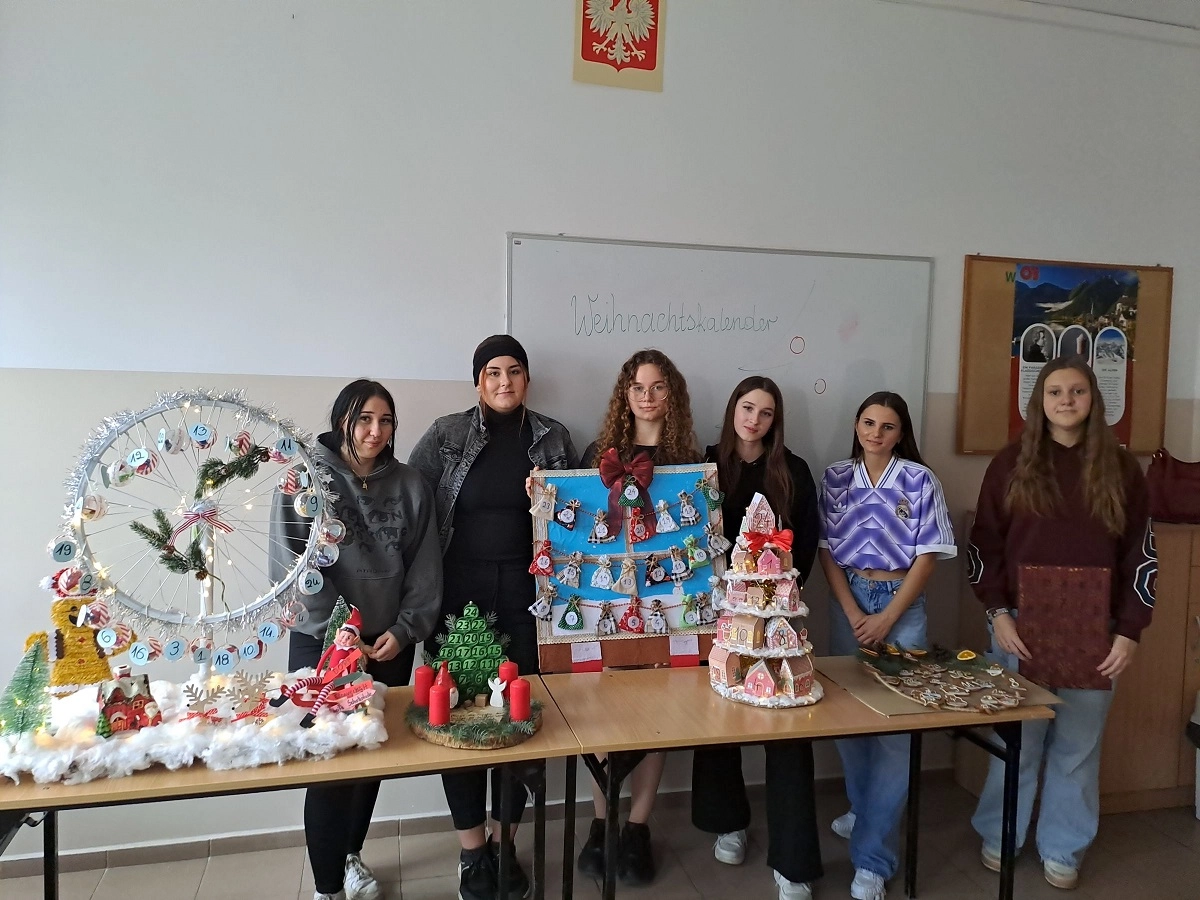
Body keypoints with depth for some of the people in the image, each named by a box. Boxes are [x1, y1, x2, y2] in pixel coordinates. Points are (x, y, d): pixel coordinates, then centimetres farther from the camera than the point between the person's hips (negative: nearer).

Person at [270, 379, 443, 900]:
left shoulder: (410, 487, 4)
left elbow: (425, 570, 4)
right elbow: (290, 562, -12)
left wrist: (404, 630, -6)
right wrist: (338, 628, -16)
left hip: (391, 645, 3)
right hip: (322, 644, -3)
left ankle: (351, 855, 36)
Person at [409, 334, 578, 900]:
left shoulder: (553, 438, 7)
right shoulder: (447, 434, 1)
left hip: (527, 594, 1)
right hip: (460, 594, -1)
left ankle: (504, 843, 25)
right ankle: (471, 849, 21)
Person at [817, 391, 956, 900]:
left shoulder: (919, 480, -4)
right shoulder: (835, 477, 2)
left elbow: (927, 556, -5)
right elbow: (826, 549, 1)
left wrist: (888, 618, -10)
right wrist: (853, 613, -8)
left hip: (902, 604, -2)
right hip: (847, 601, 3)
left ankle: (872, 857, 2)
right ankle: (864, 809, 34)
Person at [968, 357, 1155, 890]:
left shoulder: (1120, 468, 4)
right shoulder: (1012, 464, 1)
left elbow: (1140, 555, 4)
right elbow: (984, 545, 0)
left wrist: (1129, 631, -3)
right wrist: (998, 614, -9)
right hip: (1020, 626, -1)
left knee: (1078, 745, 10)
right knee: (1017, 738, 9)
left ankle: (1062, 848, 28)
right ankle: (999, 836, 28)